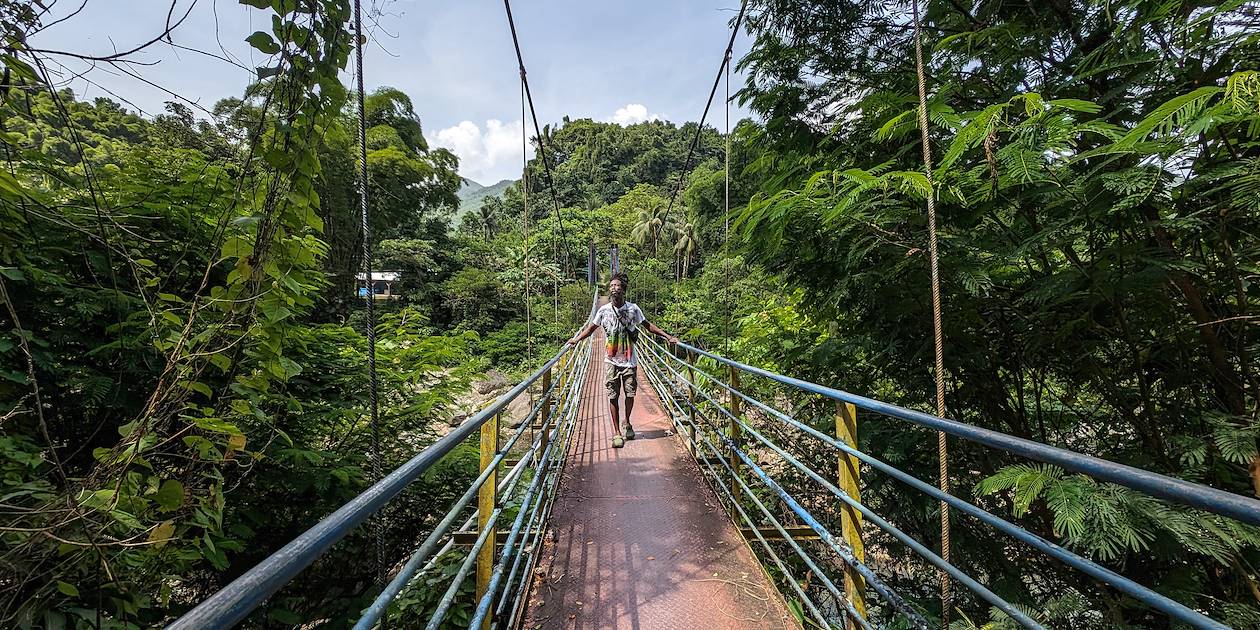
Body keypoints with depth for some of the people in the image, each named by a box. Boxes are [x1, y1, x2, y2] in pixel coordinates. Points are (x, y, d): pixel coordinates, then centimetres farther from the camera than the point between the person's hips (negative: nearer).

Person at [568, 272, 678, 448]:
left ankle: (627, 423, 35)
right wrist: (576, 339, 2)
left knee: (630, 394, 7)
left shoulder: (633, 308, -3)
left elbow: (648, 325, 8)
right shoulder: (604, 310, -2)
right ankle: (617, 433, 15)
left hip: (629, 361, 0)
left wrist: (668, 336, 5)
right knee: (613, 397, 2)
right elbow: (591, 327, 12)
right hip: (611, 361, 0)